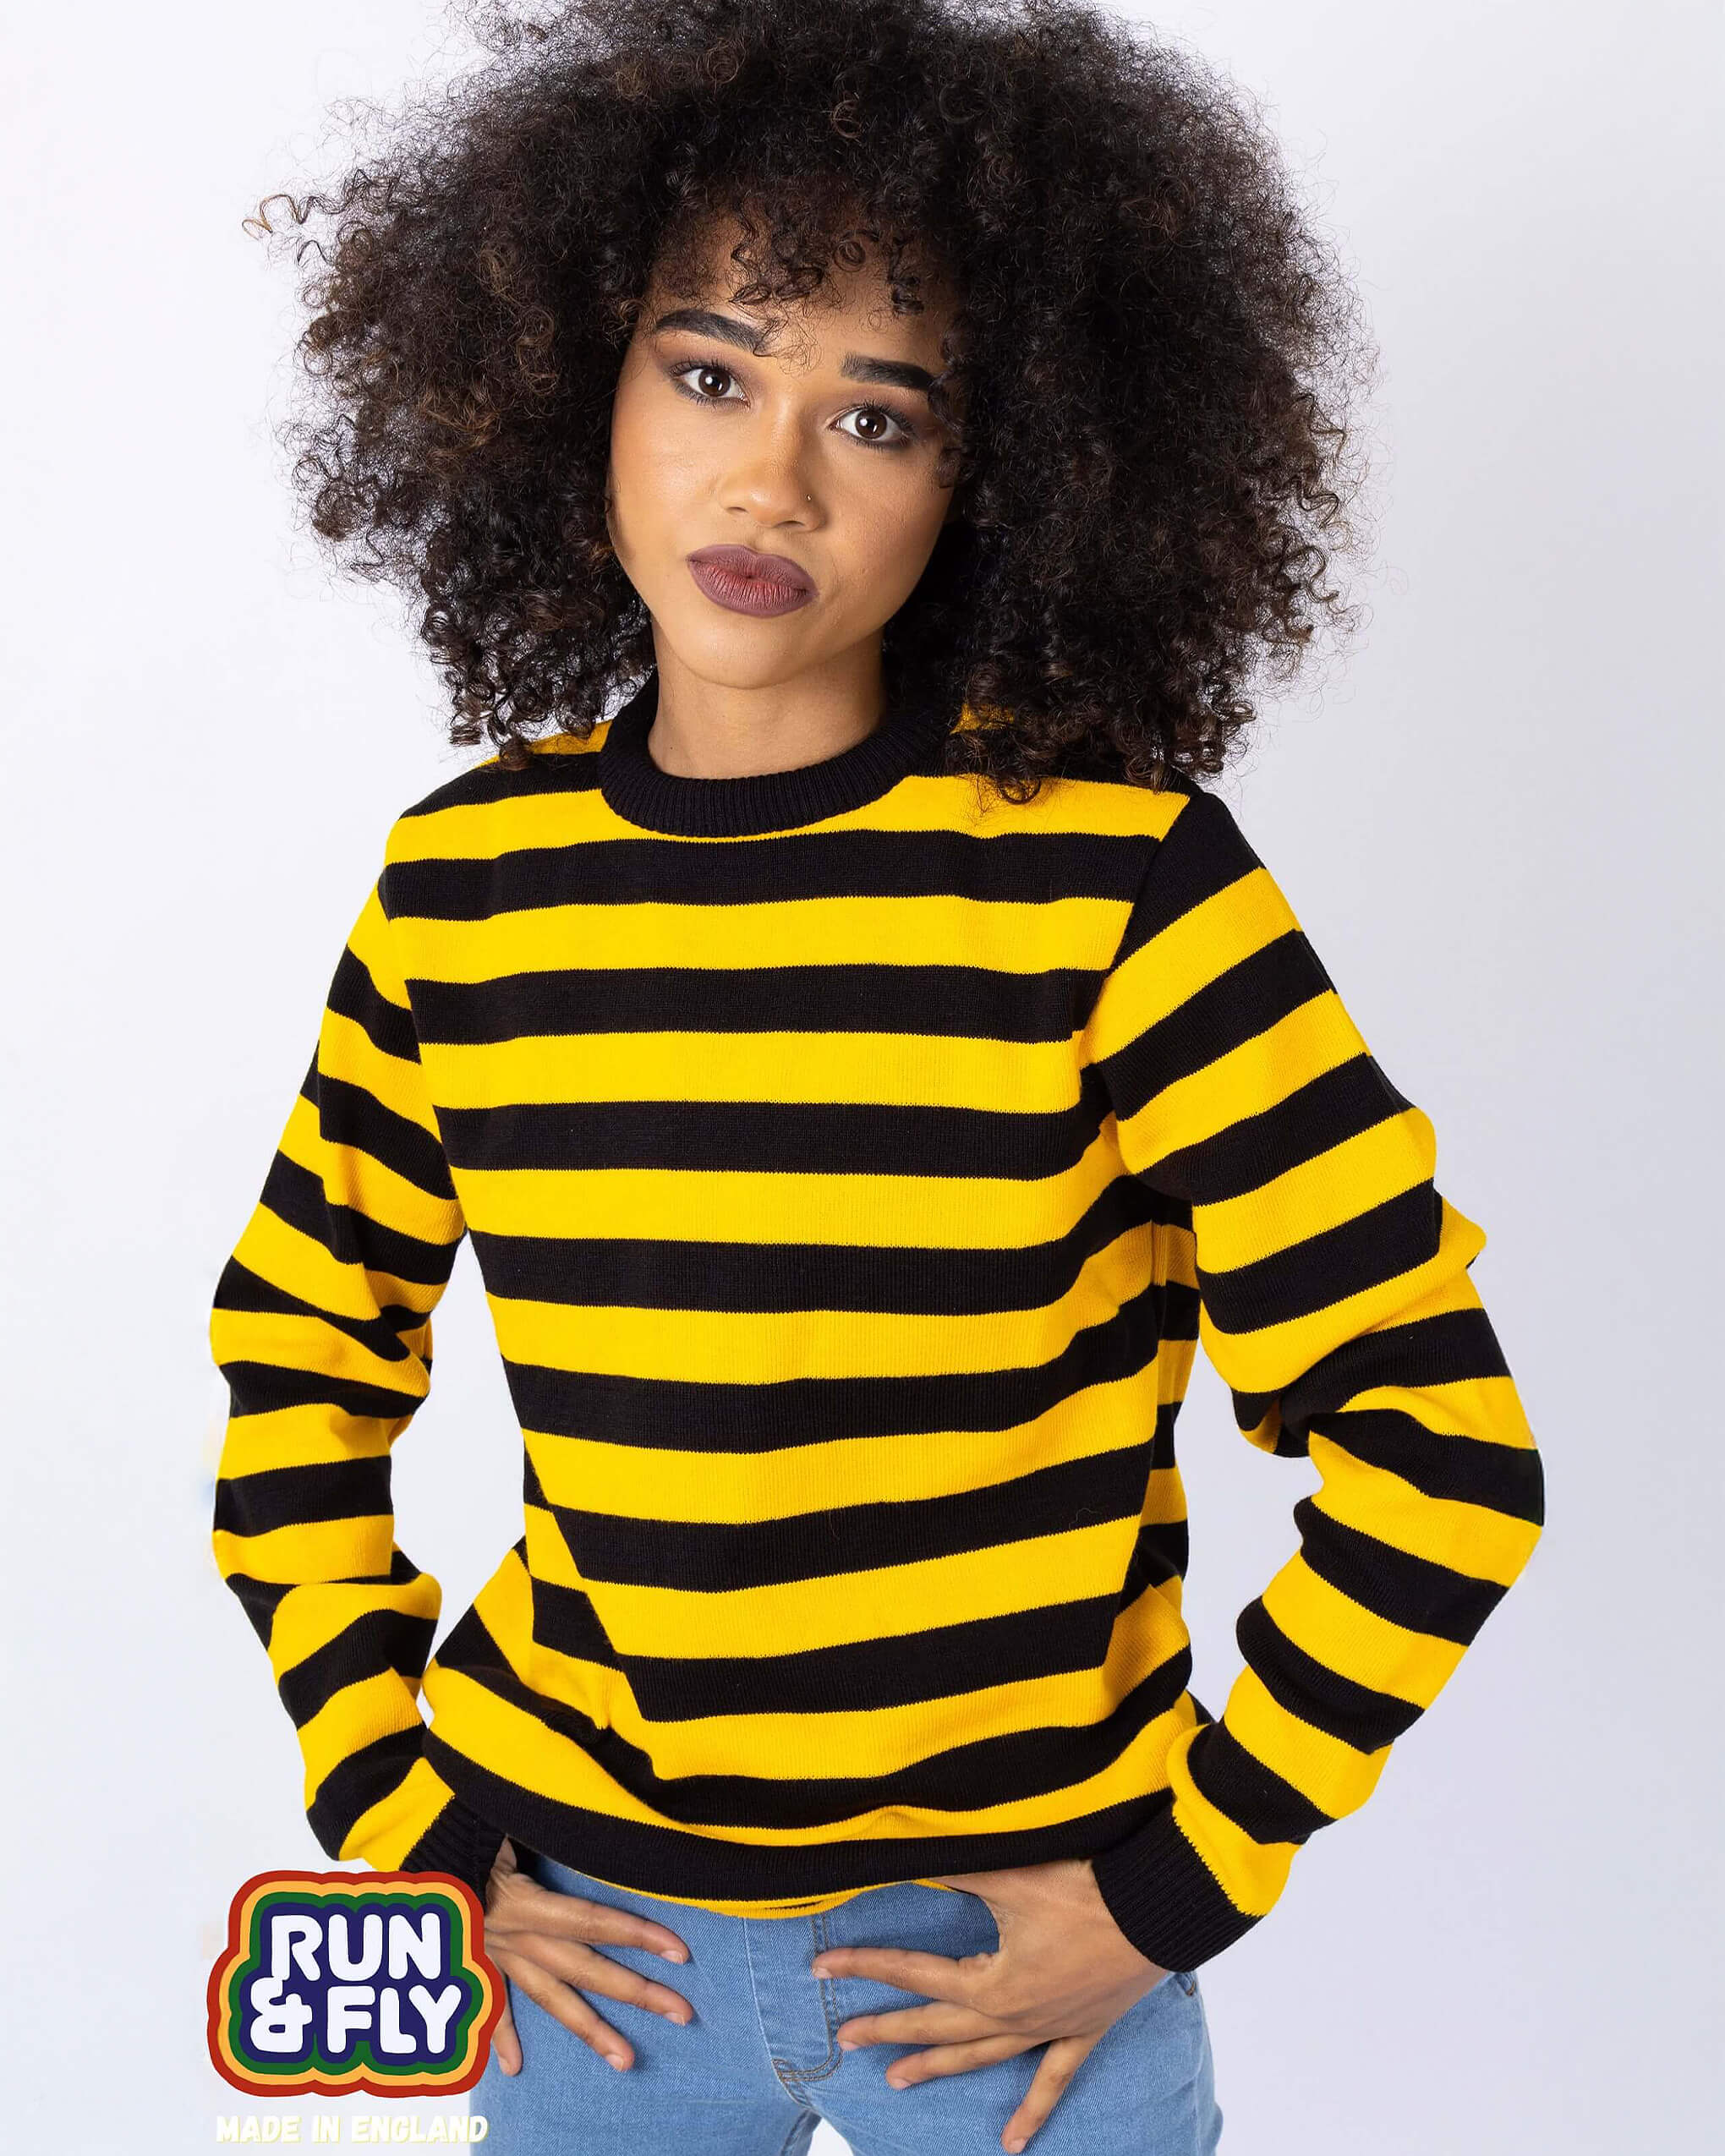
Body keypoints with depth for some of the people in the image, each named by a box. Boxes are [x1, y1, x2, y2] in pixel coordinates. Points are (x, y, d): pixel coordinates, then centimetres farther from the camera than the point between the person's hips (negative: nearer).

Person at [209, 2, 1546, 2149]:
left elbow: (1437, 1455, -14)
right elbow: (301, 1365, 5)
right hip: (588, 1925, 3)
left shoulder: (1112, 874, -17)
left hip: (1014, 1931, -2)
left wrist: (1172, 1889, -10)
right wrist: (398, 1830, 1)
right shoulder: (462, 882, -7)